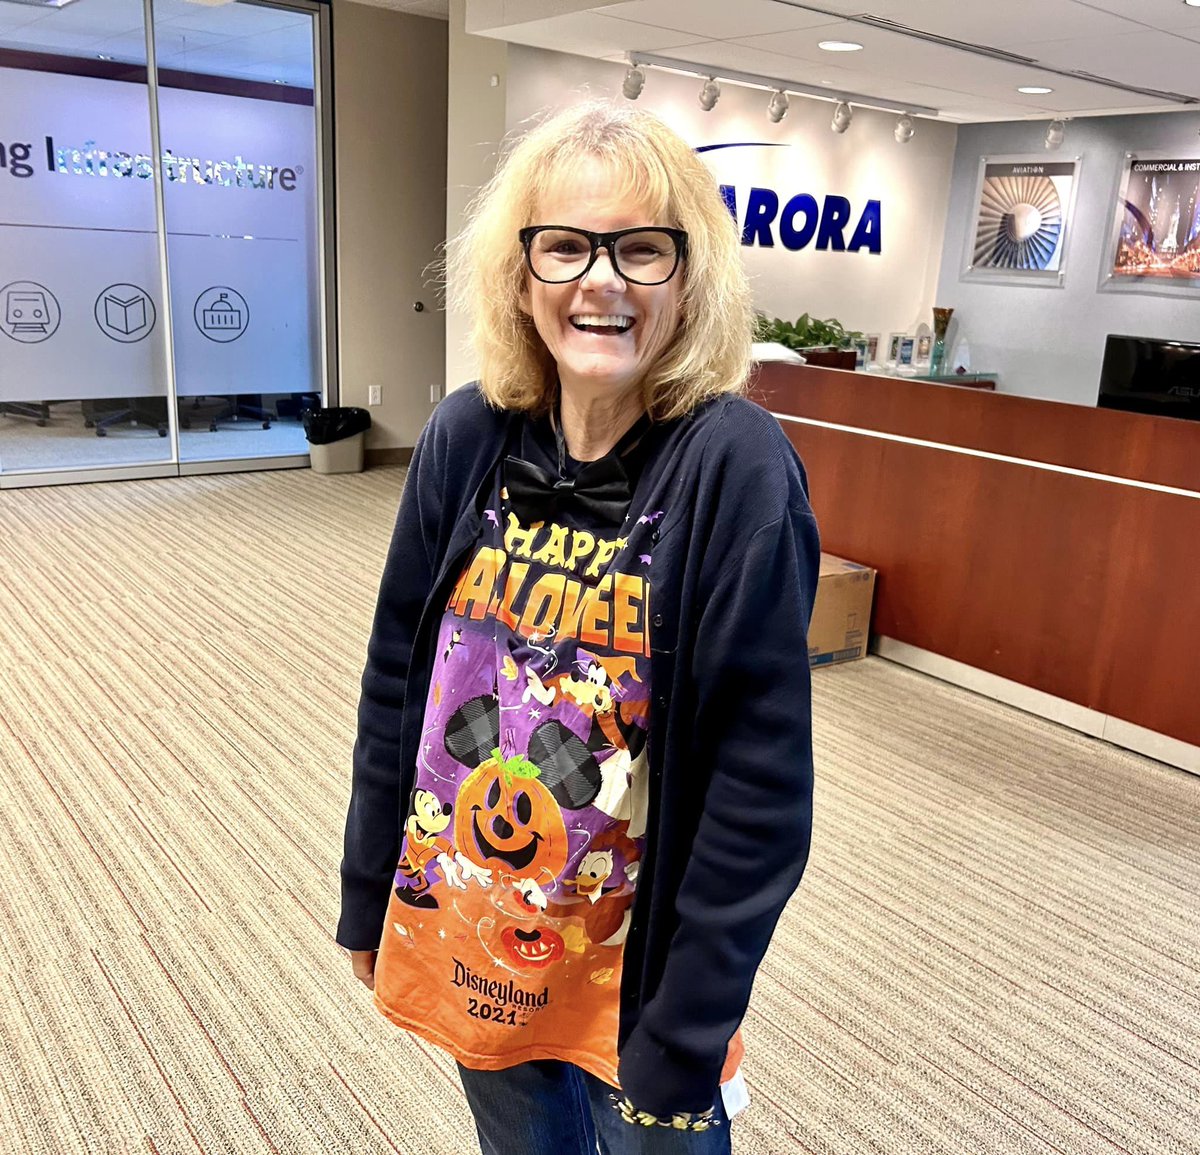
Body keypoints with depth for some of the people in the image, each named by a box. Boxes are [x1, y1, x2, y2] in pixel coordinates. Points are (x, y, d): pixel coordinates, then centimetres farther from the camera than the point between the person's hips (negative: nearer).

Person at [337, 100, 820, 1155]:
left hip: (637, 962, -3)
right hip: (460, 930, 4)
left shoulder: (737, 469, -21)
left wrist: (684, 1042, -13)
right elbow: (397, 682, 1)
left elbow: (761, 784, -18)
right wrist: (369, 896, 8)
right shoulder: (467, 438, -9)